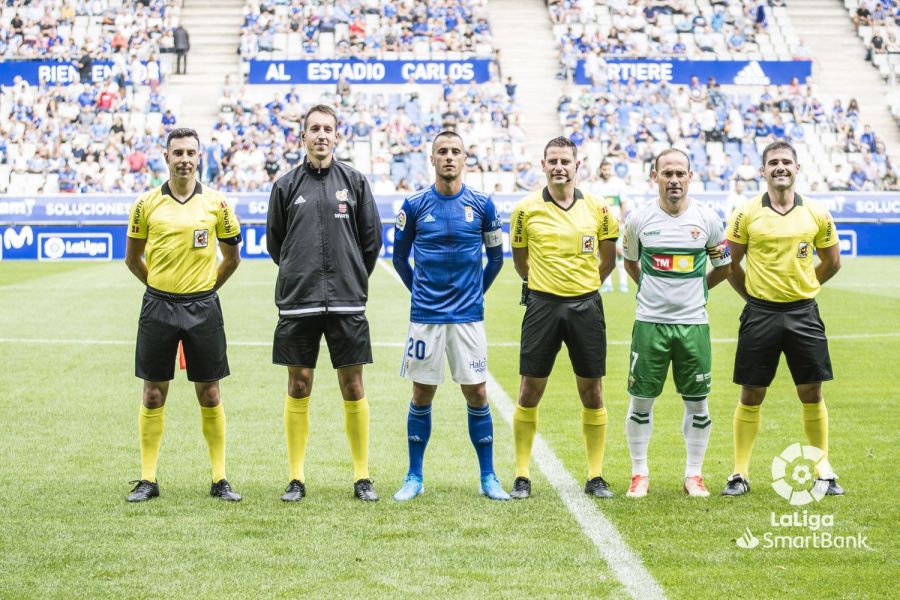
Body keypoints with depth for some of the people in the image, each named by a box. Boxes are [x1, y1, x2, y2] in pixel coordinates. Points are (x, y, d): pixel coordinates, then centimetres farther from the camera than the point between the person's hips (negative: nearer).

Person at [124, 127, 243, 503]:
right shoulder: (147, 204, 2)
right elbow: (133, 258, 12)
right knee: (153, 394, 3)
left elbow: (232, 257, 12)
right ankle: (147, 480, 10)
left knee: (209, 394, 3)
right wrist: (161, 287, 11)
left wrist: (206, 288, 11)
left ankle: (219, 479, 10)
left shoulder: (215, 203, 1)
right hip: (158, 306, 0)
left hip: (202, 307, 0)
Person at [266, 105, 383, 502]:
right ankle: (296, 479, 10)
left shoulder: (354, 181, 6)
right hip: (297, 302, 0)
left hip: (346, 302, 0)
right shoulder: (287, 185, 6)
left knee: (353, 386, 2)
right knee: (298, 386, 3)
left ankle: (362, 477, 9)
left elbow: (372, 238, 11)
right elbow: (274, 241, 14)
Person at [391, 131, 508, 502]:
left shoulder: (482, 205, 0)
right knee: (422, 396, 5)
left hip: (468, 315, 0)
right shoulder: (415, 205, 0)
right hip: (425, 316, 0)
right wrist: (419, 290, 9)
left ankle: (488, 478, 11)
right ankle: (414, 477, 14)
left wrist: (477, 291, 9)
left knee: (477, 394, 1)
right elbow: (399, 257, 12)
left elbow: (496, 256, 12)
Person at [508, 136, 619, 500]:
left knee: (592, 393, 4)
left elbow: (608, 258, 14)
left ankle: (595, 477, 13)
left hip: (586, 306, 1)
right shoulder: (527, 209, -1)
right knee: (530, 391, 1)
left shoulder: (597, 208, 1)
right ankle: (522, 476, 10)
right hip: (542, 304, -1)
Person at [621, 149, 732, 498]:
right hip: (649, 323, 0)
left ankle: (694, 475, 16)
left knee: (697, 403, 5)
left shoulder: (707, 220, 0)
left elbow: (724, 267, 14)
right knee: (641, 401, 3)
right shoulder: (639, 219, 0)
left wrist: (694, 289, 12)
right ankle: (639, 473, 15)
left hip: (693, 324, 1)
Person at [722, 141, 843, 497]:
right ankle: (740, 474, 10)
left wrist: (801, 287, 13)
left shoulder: (816, 215, 2)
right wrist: (752, 294, 6)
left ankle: (824, 472, 14)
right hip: (760, 314, -1)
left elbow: (831, 261, 14)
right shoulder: (746, 215, -2)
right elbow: (730, 264, 6)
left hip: (803, 313, 1)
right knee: (751, 396, 3)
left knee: (812, 394, 3)